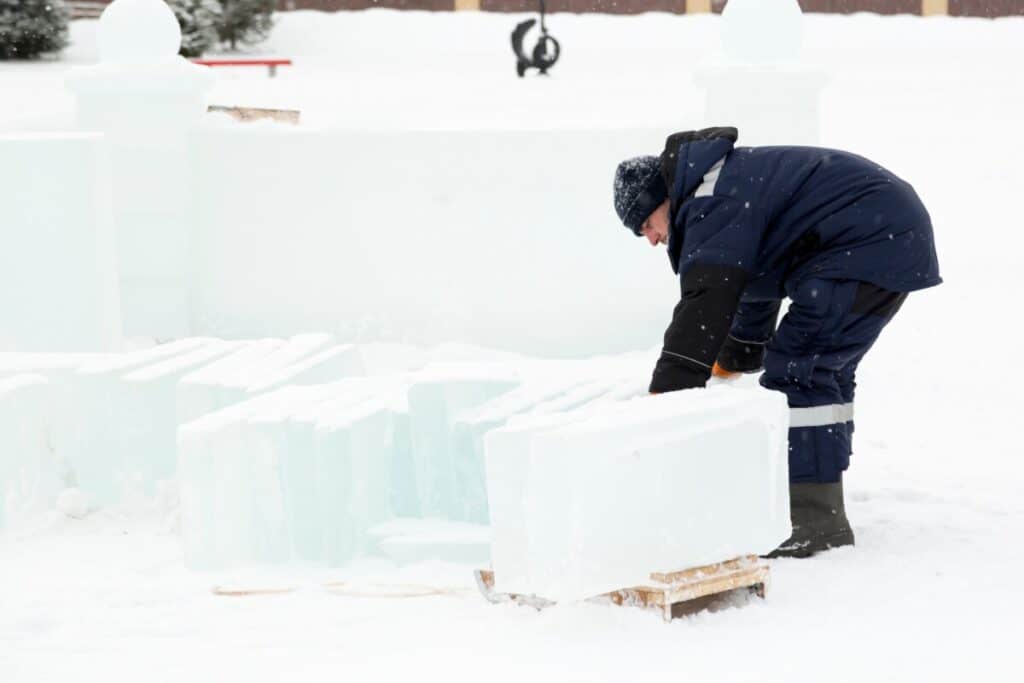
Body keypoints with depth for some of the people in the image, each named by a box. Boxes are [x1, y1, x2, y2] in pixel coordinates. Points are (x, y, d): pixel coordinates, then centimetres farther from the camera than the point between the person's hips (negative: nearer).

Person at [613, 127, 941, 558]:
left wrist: (663, 402, -26)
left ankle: (815, 521, -13)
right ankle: (820, 509, 26)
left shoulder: (714, 203, -14)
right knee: (824, 370, 20)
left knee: (795, 369, -12)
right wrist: (734, 361, 48)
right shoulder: (731, 184, 21)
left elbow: (705, 304, -25)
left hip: (868, 247, -12)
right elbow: (757, 287, 36)